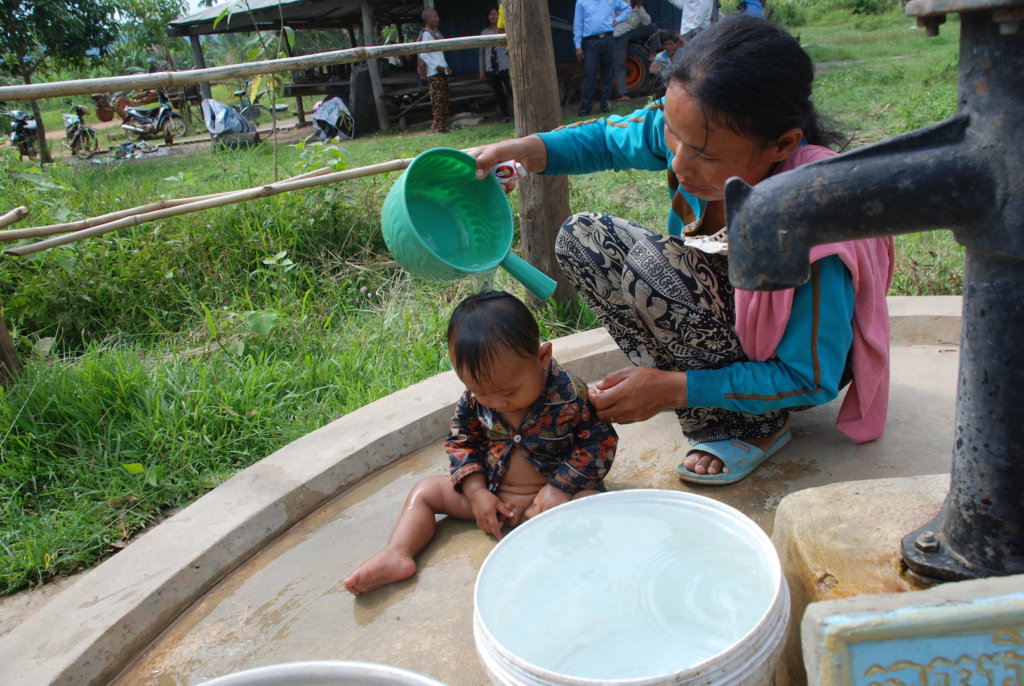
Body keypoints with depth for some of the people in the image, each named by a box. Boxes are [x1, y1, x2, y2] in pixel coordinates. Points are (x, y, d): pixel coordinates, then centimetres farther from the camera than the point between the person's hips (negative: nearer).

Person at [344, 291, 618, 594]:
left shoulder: (570, 395, -22)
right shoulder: (474, 398, -10)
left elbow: (601, 442, -15)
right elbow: (461, 441, 3)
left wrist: (561, 487, -23)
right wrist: (476, 492, -10)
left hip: (551, 494, -4)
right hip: (490, 493, 5)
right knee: (424, 491, 0)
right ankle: (396, 555, -14)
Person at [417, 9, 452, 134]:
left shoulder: (436, 33, 19)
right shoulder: (426, 34, -8)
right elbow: (423, 54, -15)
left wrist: (446, 66, 15)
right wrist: (436, 66, -18)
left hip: (441, 71, 9)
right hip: (433, 73, -9)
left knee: (445, 100, 8)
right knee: (438, 100, -10)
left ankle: (436, 126, 14)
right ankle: (439, 127, -8)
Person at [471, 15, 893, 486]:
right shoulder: (691, 128, -22)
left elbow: (809, 381, -27)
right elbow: (610, 139, -1)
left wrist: (673, 389, -32)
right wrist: (531, 150, -22)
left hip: (792, 352, -7)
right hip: (722, 304, 7)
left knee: (651, 268, -31)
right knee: (582, 238, -7)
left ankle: (757, 428, -9)